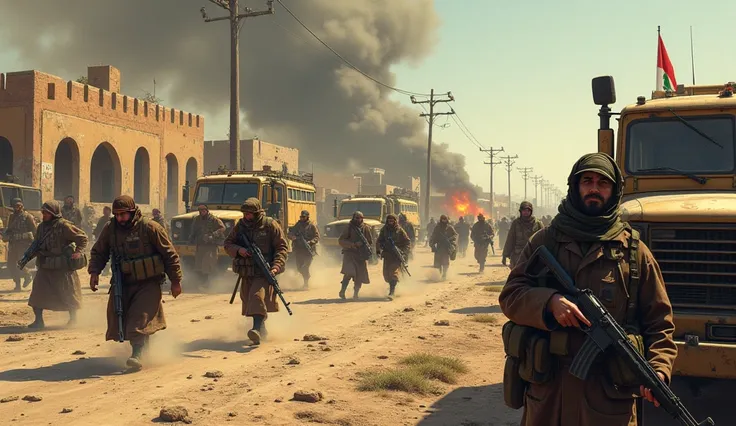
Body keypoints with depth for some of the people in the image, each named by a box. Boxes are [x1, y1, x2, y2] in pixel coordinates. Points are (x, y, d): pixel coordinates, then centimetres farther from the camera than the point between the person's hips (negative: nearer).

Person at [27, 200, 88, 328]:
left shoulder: (63, 226, -15)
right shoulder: (42, 227, 6)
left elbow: (82, 237, -12)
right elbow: (36, 245, 17)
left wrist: (78, 252, -20)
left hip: (63, 266, -6)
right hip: (45, 267, 6)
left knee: (68, 294, 6)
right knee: (37, 293, -3)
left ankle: (73, 318, 25)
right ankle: (38, 320, 5)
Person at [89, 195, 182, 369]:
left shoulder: (149, 228, -12)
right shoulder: (110, 229, 1)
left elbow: (169, 254, -7)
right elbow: (98, 252, 15)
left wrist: (176, 281, -6)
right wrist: (94, 272, -4)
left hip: (148, 284, -5)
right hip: (122, 284, 5)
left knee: (139, 321, -18)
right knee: (117, 321, 7)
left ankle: (137, 355, -17)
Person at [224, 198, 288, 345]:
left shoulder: (270, 225, -6)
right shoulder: (240, 226, 6)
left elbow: (282, 247, -6)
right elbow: (227, 244, 11)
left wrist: (276, 266, -19)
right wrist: (238, 250, -12)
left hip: (264, 272, -6)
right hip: (246, 272, 6)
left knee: (258, 296, -24)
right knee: (247, 299, 12)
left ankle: (257, 329, -32)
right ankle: (262, 329, 31)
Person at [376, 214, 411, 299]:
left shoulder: (399, 230, -3)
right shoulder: (384, 230, 6)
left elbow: (408, 242, 1)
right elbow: (378, 241, 12)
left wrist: (404, 252, -10)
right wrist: (378, 250, -4)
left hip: (397, 255, -4)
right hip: (387, 254, 4)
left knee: (394, 273, -14)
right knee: (386, 274, 7)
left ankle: (391, 292, -19)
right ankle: (392, 286, 33)